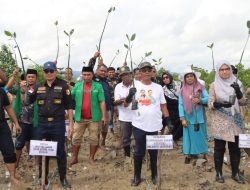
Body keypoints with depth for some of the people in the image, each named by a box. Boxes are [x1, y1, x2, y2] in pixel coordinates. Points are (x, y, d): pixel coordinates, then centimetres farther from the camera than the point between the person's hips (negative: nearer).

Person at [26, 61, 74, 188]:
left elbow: (69, 106, -3)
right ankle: (43, 178, 25)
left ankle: (63, 178, 18)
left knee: (60, 151, 4)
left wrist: (71, 124, -7)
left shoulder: (63, 85, -2)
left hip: (58, 123, -3)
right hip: (42, 123, 4)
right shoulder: (39, 87, 8)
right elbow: (28, 102, 16)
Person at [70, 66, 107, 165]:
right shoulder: (77, 86, 5)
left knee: (93, 139, 6)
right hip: (79, 117, 2)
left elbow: (102, 102, -4)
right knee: (76, 138, 8)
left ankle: (91, 158, 20)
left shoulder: (98, 86, -2)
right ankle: (74, 157, 22)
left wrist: (104, 116, -8)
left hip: (94, 118, -2)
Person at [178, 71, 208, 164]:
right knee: (190, 135, 6)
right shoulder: (182, 90, 0)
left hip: (199, 116, 0)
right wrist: (182, 118, -8)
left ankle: (204, 153, 20)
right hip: (188, 117, 0)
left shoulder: (200, 88, 1)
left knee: (201, 134, 9)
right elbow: (180, 104, -2)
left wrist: (200, 100, -23)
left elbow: (208, 98, -3)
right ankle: (189, 154, 16)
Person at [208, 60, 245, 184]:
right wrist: (220, 104, -24)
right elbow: (210, 104, -5)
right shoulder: (214, 85, -3)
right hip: (220, 122, -3)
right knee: (219, 148, 5)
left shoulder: (235, 83, 5)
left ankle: (235, 173, 23)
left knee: (234, 147, 9)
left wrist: (238, 91, -17)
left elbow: (242, 102, 2)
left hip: (234, 121, 3)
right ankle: (219, 173, 19)